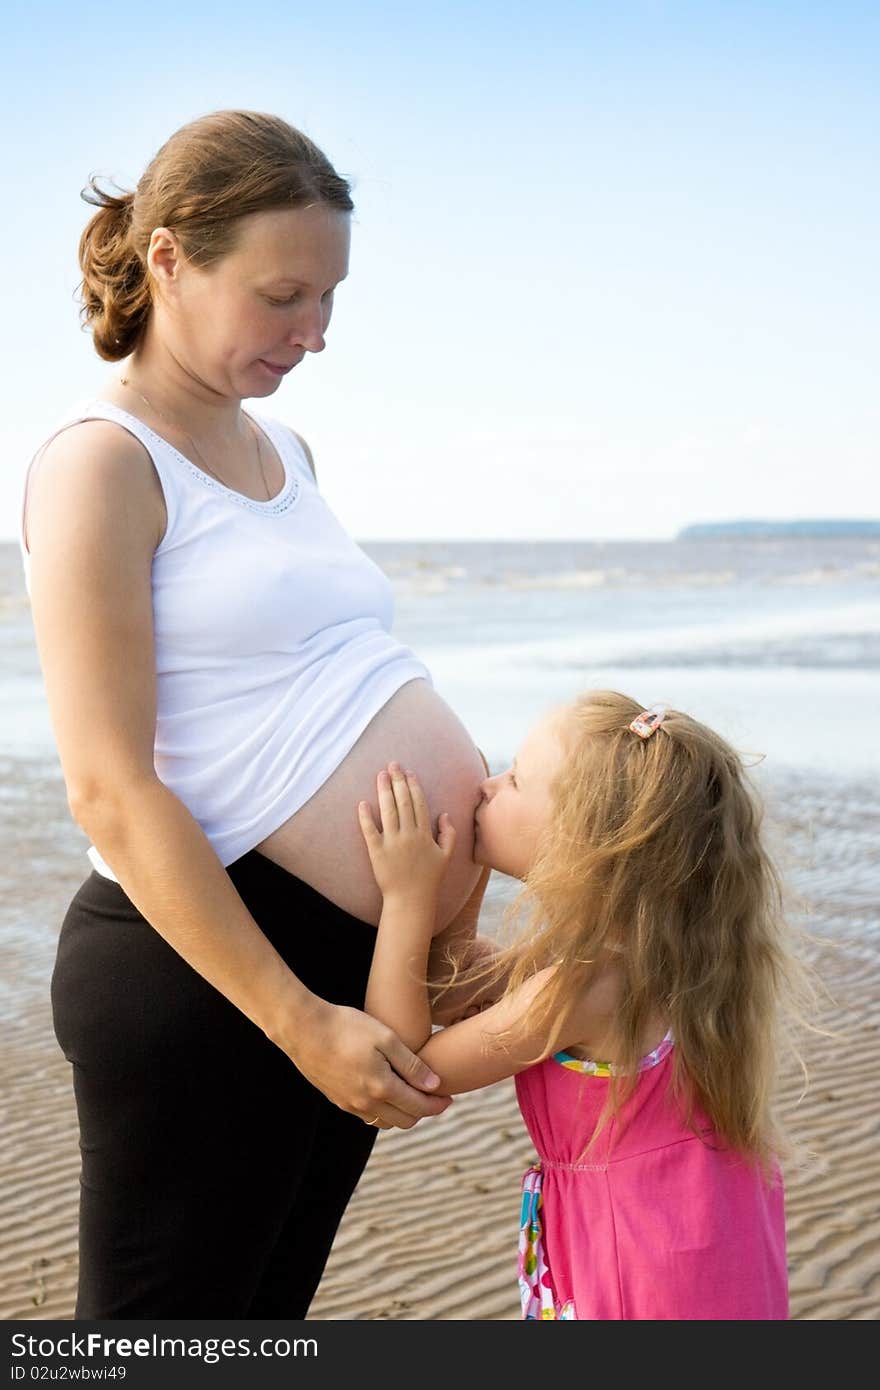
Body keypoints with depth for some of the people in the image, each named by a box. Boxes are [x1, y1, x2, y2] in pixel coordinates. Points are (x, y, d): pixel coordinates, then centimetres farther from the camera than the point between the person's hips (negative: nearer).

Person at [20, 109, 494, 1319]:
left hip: (357, 956, 8)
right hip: (203, 969, -8)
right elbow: (111, 789, -17)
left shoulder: (284, 450, 15)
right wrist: (299, 1022, -18)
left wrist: (451, 932, 13)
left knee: (268, 1312, 19)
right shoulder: (103, 461, -10)